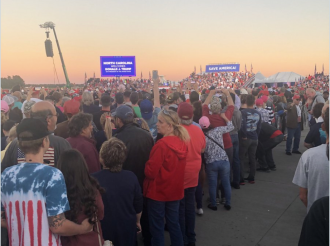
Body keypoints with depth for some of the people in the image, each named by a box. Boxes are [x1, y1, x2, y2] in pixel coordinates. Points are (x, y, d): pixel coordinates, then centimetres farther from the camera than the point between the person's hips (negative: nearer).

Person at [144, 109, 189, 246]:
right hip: (175, 190, 7)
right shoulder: (182, 142, 0)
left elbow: (150, 172, -20)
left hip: (158, 191, -7)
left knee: (157, 226, 8)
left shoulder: (162, 145, -23)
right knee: (174, 223, 19)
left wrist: (147, 165, -2)